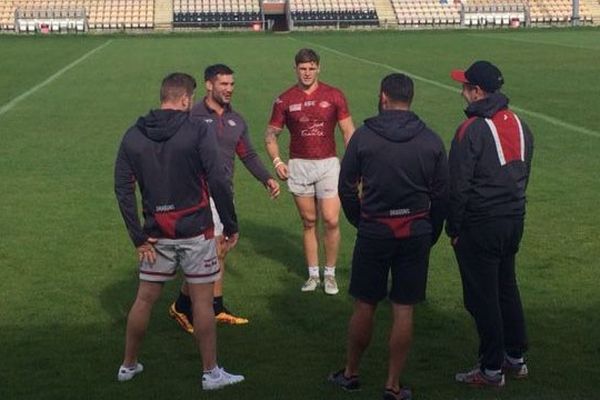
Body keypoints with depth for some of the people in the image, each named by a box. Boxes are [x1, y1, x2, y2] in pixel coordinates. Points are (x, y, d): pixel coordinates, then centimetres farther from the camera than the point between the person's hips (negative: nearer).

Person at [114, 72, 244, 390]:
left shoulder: (133, 136, 2)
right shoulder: (197, 131, -10)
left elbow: (123, 188, 1)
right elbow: (218, 182, -15)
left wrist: (138, 237, 4)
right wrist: (231, 226, -5)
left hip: (157, 234, 4)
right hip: (195, 232, -3)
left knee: (145, 298, 15)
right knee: (202, 300, 6)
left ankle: (128, 365, 28)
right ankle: (211, 373, 13)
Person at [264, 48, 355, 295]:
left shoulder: (334, 96, 1)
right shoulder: (285, 100, 3)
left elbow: (348, 131, 3)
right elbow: (271, 134, 8)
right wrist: (277, 161, -8)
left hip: (328, 163, -1)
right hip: (299, 166, 1)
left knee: (331, 221, -6)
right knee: (309, 222, 8)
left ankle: (330, 274, 9)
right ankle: (313, 274, 18)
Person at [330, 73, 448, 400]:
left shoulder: (364, 136, -6)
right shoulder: (431, 140, 0)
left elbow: (346, 188, -1)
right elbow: (441, 195, 4)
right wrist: (431, 235, 14)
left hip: (374, 233, -1)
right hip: (416, 233, 1)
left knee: (364, 306, 11)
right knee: (403, 310, 5)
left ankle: (350, 374, 26)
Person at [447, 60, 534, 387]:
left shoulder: (472, 129, -17)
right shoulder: (518, 124, 6)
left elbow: (458, 185, -15)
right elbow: (524, 173, 14)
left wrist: (453, 228, -6)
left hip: (479, 226, -8)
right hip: (514, 222, 8)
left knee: (482, 297, 2)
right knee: (507, 288, 19)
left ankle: (492, 369, 9)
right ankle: (516, 358, 28)